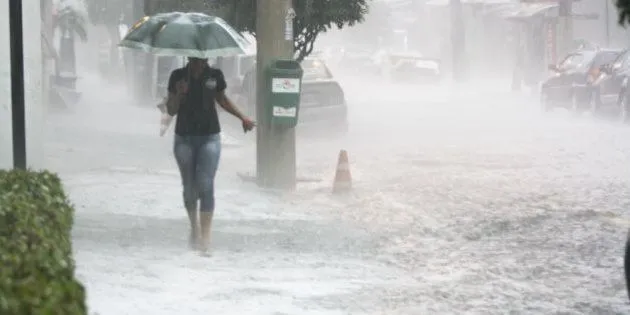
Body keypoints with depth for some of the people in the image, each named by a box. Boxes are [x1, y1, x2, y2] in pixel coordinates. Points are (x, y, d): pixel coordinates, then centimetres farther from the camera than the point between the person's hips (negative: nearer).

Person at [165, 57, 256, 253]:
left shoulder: (215, 76, 0)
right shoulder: (178, 76, -2)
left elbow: (222, 100, 18)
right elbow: (171, 110, -1)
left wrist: (242, 118, 14)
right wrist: (179, 94, -19)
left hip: (209, 138, -1)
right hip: (184, 139, 1)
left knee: (205, 185, -12)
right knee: (189, 187, 10)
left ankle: (205, 237, -14)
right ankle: (194, 227, 33)